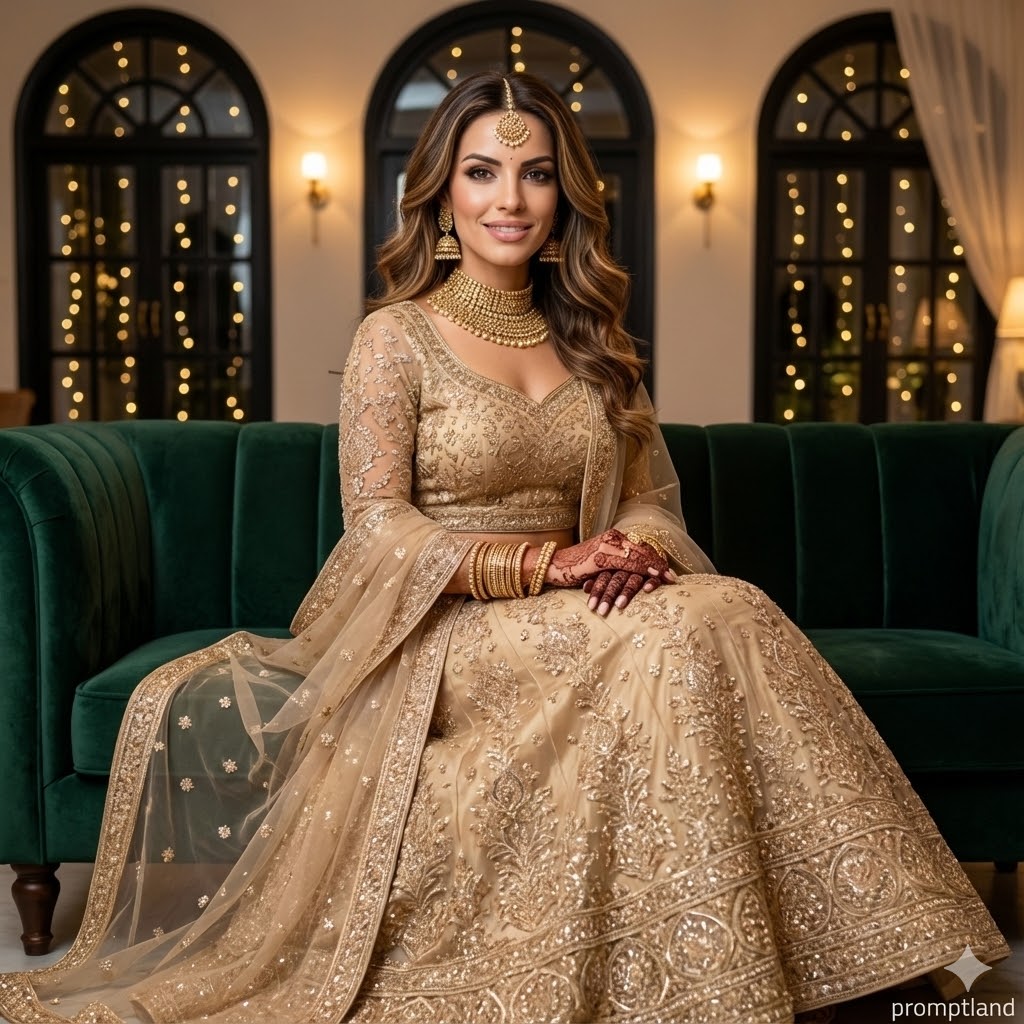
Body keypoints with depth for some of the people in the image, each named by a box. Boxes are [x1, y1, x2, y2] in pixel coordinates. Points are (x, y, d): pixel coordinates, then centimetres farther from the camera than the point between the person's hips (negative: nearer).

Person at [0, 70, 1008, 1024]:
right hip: (439, 630, -5)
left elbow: (651, 494, 13)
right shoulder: (397, 337, -2)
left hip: (563, 618, 5)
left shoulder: (588, 345, 14)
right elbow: (376, 522, -9)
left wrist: (640, 546, -12)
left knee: (726, 611, -27)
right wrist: (541, 565, -20)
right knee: (690, 629, -30)